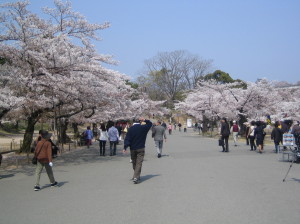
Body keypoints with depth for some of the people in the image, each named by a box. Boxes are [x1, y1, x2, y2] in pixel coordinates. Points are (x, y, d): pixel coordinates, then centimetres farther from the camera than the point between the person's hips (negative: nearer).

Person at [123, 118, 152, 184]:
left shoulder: (130, 128, 0)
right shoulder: (143, 127, -1)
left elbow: (127, 138, -6)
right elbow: (150, 123, 17)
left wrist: (125, 147, -9)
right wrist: (145, 120, 7)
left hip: (132, 149, 2)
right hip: (140, 149, -2)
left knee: (134, 162, 15)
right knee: (139, 163, -4)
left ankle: (137, 176, 28)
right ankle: (136, 177, -15)